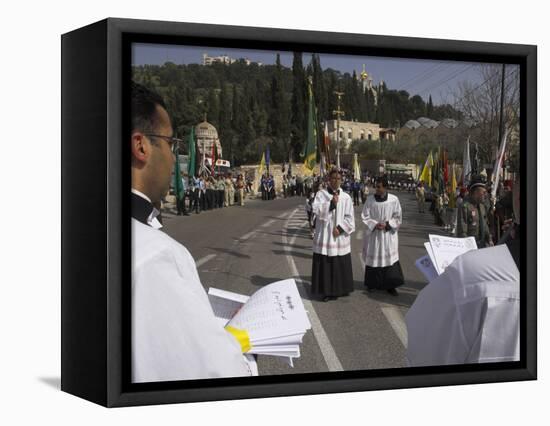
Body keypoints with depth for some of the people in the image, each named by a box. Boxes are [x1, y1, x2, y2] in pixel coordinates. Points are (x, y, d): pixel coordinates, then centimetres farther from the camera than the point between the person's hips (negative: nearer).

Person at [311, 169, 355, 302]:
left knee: (341, 265, 7)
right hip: (324, 235, -2)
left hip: (340, 236, 2)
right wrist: (331, 203, -19)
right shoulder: (321, 194, 1)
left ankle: (341, 289, 21)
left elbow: (349, 217, 4)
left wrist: (340, 228, -10)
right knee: (325, 264, -2)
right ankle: (326, 291, 6)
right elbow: (315, 209, -13)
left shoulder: (346, 197, 6)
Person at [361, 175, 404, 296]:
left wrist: (387, 224, -14)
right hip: (373, 234, 1)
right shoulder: (370, 199, -4)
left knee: (389, 258, -2)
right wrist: (375, 224, -15)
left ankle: (390, 285, 6)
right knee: (373, 258, 6)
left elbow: (397, 218, 1)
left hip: (389, 234, -1)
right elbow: (365, 216, 0)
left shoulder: (394, 200, -5)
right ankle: (372, 283, 20)